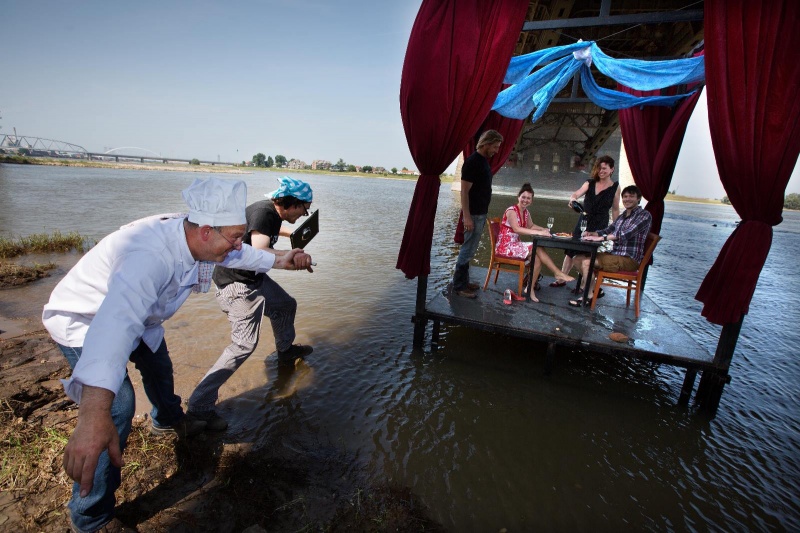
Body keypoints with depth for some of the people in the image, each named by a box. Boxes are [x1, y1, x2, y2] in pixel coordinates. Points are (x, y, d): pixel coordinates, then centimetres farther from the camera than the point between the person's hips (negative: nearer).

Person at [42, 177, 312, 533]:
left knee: (158, 367, 23)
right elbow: (117, 320, -60)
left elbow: (239, 254, 1)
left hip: (135, 313, 8)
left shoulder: (193, 237, -19)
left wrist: (281, 261, 0)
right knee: (117, 406, -18)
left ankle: (168, 420, 55)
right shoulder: (151, 254, -46)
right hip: (84, 323, -8)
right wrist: (94, 415, -70)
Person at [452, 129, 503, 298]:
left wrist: (483, 213, 18)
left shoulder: (484, 161, 13)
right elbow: (464, 192, -19)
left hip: (481, 213, 9)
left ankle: (464, 281, 22)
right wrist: (467, 217, -23)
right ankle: (459, 286, 3)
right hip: (473, 215, -9)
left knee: (470, 250, 13)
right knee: (468, 250, -5)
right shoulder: (472, 162, -15)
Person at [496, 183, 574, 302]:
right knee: (537, 249, -21)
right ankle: (558, 273, -10)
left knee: (537, 258, -16)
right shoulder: (511, 211, -15)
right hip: (505, 246, -8)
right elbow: (517, 229, -28)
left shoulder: (525, 212, 10)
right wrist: (539, 232, -32)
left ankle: (531, 288, -10)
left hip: (515, 245, 8)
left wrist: (544, 229, 2)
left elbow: (531, 226, 23)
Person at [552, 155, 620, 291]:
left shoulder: (615, 187, -1)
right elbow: (577, 193, -13)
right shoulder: (590, 183, 3)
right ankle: (561, 279, 19)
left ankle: (584, 285, 15)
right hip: (583, 222, 3)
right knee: (571, 250, 5)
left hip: (600, 226, -2)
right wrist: (572, 199, -37)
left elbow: (615, 210, 4)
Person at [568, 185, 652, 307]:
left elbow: (626, 234, -22)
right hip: (615, 254, 9)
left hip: (629, 259, -9)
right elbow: (608, 230, 18)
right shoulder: (623, 216, 17)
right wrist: (592, 233, -4)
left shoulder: (644, 215, -9)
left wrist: (600, 238, -28)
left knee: (587, 262, -24)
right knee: (579, 258, 2)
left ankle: (588, 297, -9)